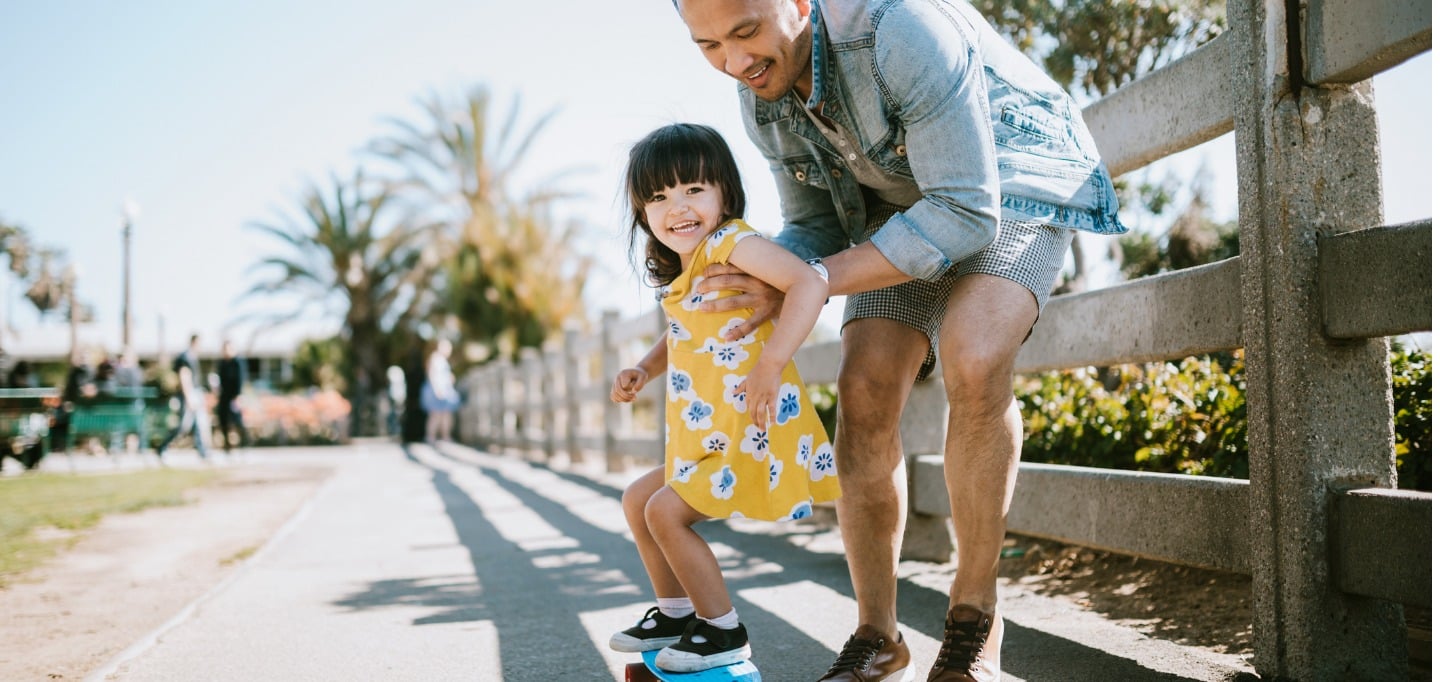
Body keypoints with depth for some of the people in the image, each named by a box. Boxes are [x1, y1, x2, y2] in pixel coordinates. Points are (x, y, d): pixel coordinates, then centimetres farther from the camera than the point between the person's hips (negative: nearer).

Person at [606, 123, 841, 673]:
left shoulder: (730, 241, -16)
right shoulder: (680, 275, 12)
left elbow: (810, 283, -30)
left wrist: (770, 363, -33)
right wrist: (642, 371, 11)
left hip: (750, 434, -10)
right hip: (709, 440, 10)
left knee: (666, 511, -10)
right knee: (638, 499, 19)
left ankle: (724, 632, 4)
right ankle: (675, 613, 32)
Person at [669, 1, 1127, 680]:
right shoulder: (763, 97, -10)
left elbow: (966, 215, -33)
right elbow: (816, 227, 2)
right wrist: (761, 282, -22)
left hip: (1013, 184, -6)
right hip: (902, 204, 6)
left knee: (973, 361, -31)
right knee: (865, 393, -13)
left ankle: (974, 614, -12)